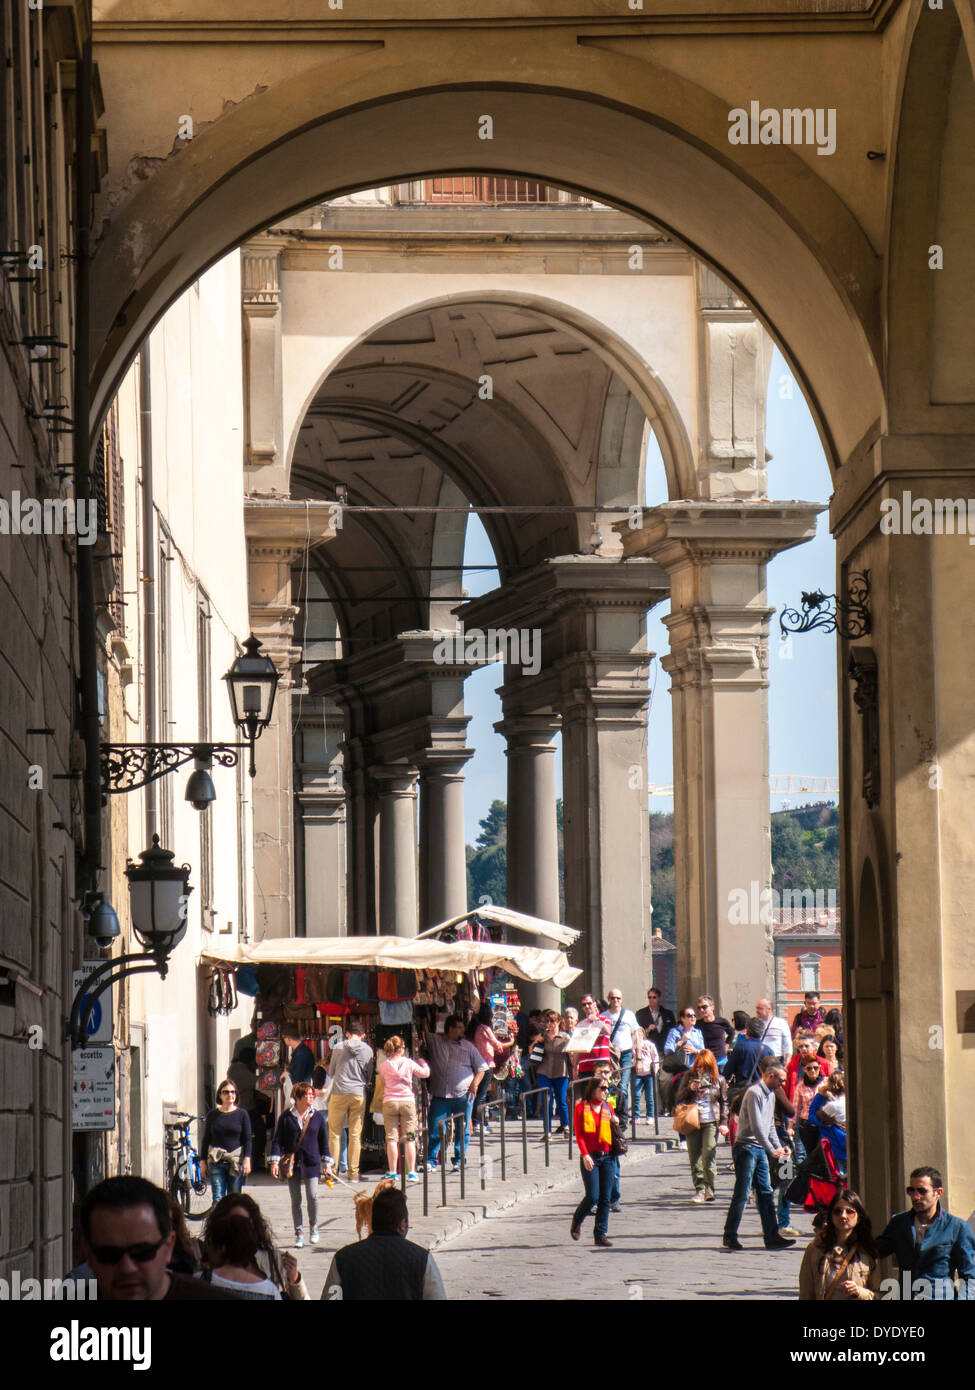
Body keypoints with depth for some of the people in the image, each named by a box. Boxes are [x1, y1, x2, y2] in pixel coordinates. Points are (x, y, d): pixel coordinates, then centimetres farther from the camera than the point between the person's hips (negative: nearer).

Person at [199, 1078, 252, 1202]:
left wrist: (247, 1159, -7)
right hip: (216, 1162, 1)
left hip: (236, 1161, -1)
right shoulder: (212, 1115, 8)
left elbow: (247, 1139, 4)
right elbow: (206, 1140, 12)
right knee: (218, 1199, -9)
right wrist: (203, 1162, 7)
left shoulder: (242, 1114, 5)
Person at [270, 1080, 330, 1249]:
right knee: (295, 1200, 4)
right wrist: (275, 1161, -5)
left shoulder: (317, 1116, 5)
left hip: (311, 1163, 0)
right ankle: (299, 1233, 12)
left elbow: (323, 1140, 11)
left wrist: (326, 1162, 10)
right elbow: (277, 1139, 3)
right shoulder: (287, 1116, 1)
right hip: (292, 1163, 0)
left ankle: (313, 1227, 16)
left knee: (312, 1196, -7)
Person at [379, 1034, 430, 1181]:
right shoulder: (409, 1063, -1)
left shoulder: (383, 1065, 0)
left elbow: (383, 1082, 12)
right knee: (409, 1139, 4)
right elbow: (425, 1073, 13)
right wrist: (423, 1063, 33)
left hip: (389, 1102, 0)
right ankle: (411, 1172, 2)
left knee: (391, 1138, 1)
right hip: (407, 1101, 0)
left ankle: (392, 1172, -1)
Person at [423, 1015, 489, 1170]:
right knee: (435, 1130, -4)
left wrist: (475, 1084, -4)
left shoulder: (468, 1047, 9)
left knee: (462, 1130, 4)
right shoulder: (434, 1041, 7)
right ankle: (431, 1161, 3)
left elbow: (481, 1068, 11)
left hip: (463, 1096, 1)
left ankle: (459, 1160, 15)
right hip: (440, 1096, -1)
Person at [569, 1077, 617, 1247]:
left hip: (607, 1157, 4)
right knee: (593, 1196, -10)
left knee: (605, 1198, 1)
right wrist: (585, 1155, -15)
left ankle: (601, 1235, 6)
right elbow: (579, 1134, -5)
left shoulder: (608, 1108, 12)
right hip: (590, 1157, -4)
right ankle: (577, 1221, 18)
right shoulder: (581, 1108, -1)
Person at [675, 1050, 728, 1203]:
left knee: (708, 1158, -12)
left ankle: (709, 1189, -3)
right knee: (695, 1158, 3)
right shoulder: (689, 1076, 8)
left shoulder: (718, 1080, 6)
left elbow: (724, 1102, 12)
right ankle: (699, 1190, 10)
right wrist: (689, 1089, -9)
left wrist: (723, 1122, 3)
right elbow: (679, 1097, 10)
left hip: (711, 1123, -2)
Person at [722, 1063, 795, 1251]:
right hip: (746, 1148, -9)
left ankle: (771, 1236, 7)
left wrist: (778, 1147, 13)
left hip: (760, 1149, 9)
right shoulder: (754, 1093, -15)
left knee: (766, 1193, 6)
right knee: (742, 1193, -6)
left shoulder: (770, 1094, 16)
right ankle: (730, 1237, 0)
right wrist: (772, 1150, -18)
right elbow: (756, 1126, -20)